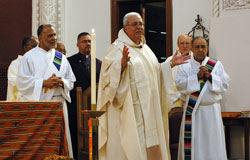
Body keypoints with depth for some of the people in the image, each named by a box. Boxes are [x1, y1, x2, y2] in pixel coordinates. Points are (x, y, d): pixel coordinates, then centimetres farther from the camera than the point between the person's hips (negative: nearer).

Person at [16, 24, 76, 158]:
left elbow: (71, 80, 16)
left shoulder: (61, 58, 15)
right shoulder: (29, 57, 3)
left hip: (58, 101, 3)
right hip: (36, 102, -3)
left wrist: (62, 82, -7)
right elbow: (22, 82, -5)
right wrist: (45, 83, -14)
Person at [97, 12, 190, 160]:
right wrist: (122, 63, -35)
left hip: (148, 108, 7)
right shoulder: (117, 48, -6)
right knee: (132, 146, -9)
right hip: (129, 109, -7)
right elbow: (109, 74, -18)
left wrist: (171, 64, 18)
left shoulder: (145, 48, 17)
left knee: (150, 145, 7)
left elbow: (155, 72, 27)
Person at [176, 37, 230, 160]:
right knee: (193, 142, -1)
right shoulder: (185, 66, 4)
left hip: (211, 110, 1)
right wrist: (197, 77, -15)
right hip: (192, 110, -1)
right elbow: (180, 85, -7)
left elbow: (225, 84, 0)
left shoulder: (216, 65, 7)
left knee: (212, 141, 2)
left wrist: (210, 76, -13)